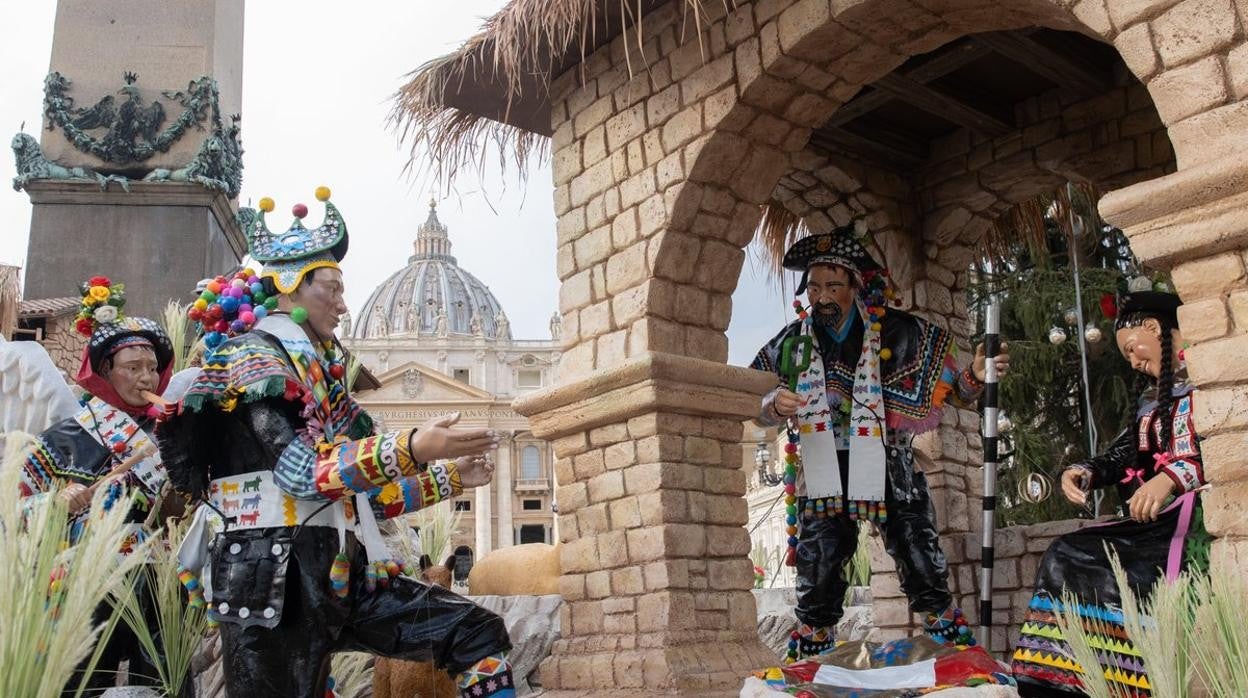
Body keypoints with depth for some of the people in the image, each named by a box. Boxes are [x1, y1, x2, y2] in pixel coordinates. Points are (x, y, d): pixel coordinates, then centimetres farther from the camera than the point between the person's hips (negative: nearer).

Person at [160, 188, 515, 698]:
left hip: (335, 579, 8)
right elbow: (301, 470, -18)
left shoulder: (319, 372, 23)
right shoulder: (252, 354, -2)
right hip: (273, 581, -8)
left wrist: (449, 479, 22)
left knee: (478, 633, 0)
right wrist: (410, 449, -28)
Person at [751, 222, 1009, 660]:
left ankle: (953, 648, 21)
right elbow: (758, 412, 7)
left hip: (889, 467, -1)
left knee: (923, 564, 3)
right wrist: (775, 405, -15)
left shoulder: (898, 333, -3)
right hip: (824, 473, 1)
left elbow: (954, 389, 3)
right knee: (818, 568, 1)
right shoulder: (791, 344, 1)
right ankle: (810, 657, 18)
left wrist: (974, 377, -18)